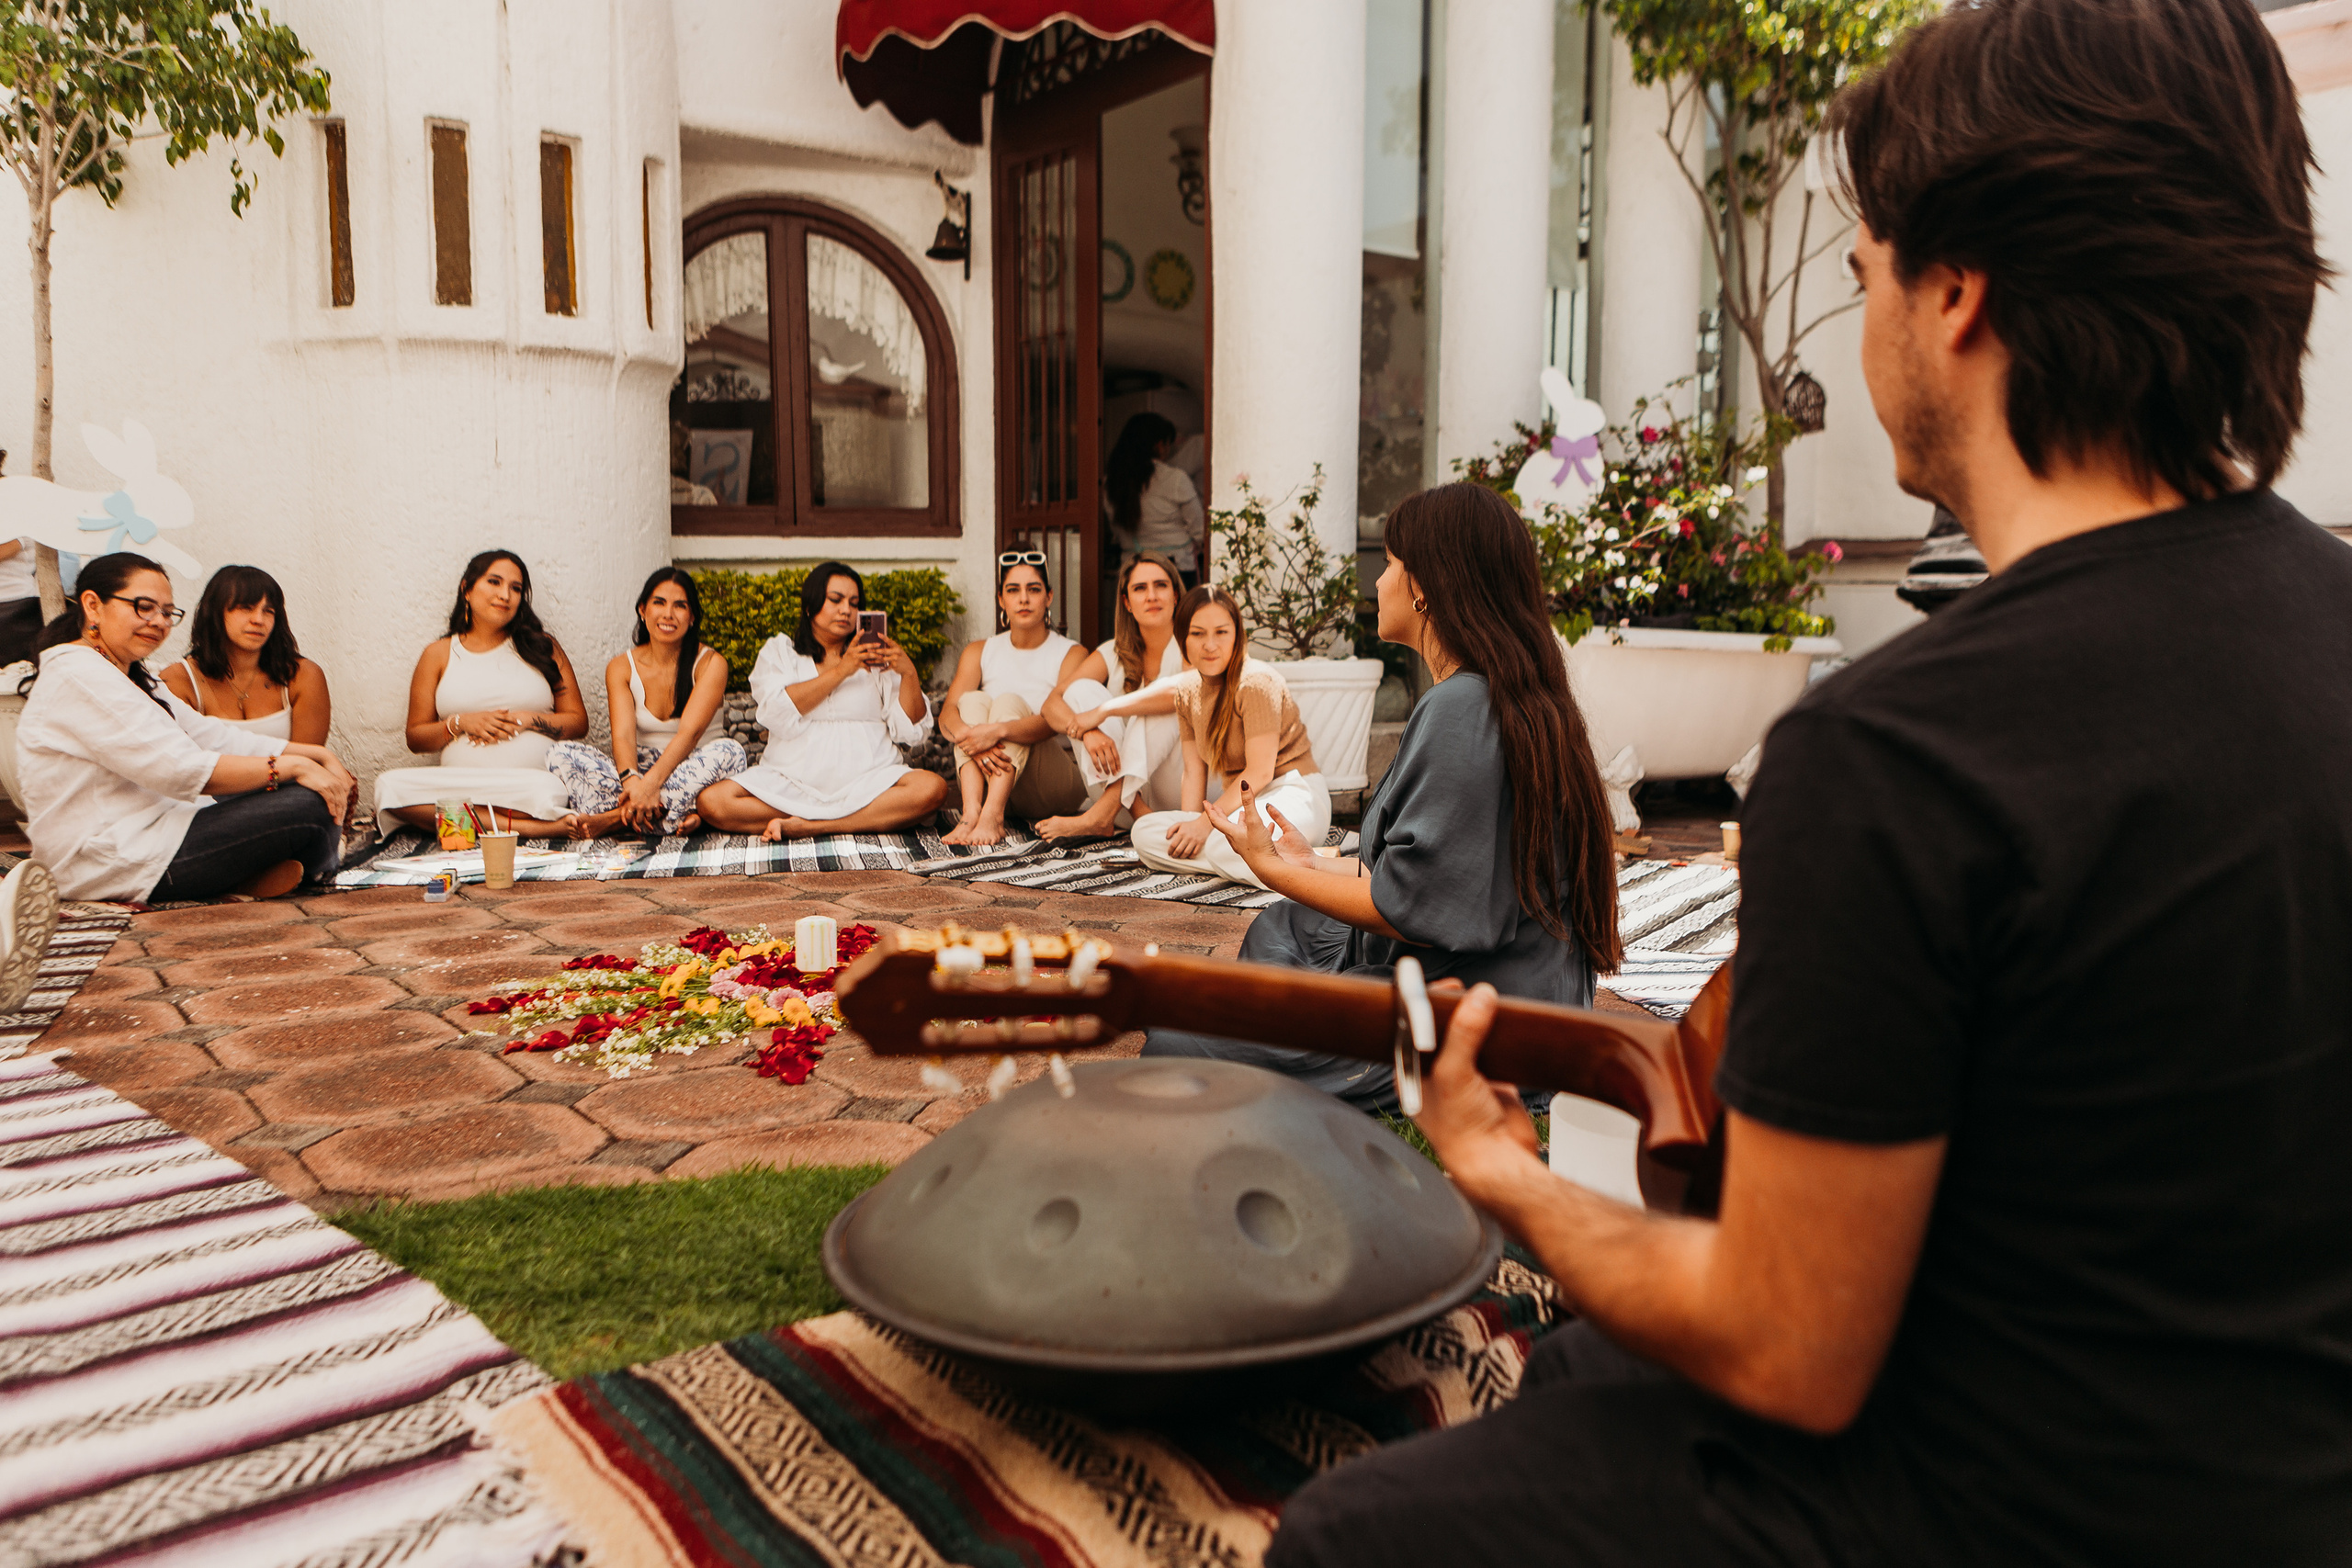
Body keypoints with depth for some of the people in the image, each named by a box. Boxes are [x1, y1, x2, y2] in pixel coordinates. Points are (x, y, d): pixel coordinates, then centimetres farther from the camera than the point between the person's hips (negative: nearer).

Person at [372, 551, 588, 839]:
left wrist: (525, 720, -6)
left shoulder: (542, 647, 16)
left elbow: (578, 722, 11)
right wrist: (460, 724, -5)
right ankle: (524, 826, -35)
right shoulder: (439, 654, 17)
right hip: (460, 781, 3)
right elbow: (415, 737, 14)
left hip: (536, 780, -3)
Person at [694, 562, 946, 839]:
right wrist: (841, 671, -8)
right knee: (711, 802, -25)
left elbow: (910, 731, 8)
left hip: (867, 779, 1)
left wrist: (909, 673, -7)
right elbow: (778, 714, -6)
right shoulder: (778, 652, 16)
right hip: (791, 782, 0)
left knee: (932, 788, -30)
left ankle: (803, 826, -25)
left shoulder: (874, 657, 18)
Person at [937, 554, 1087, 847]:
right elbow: (947, 715, -8)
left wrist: (998, 731, -37)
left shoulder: (1071, 654, -1)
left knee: (1009, 701, -24)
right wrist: (968, 736, -32)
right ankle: (971, 812, -42)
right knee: (974, 699, -20)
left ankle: (992, 817, -45)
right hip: (988, 780, 3)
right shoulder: (979, 653, 9)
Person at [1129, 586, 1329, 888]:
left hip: (1293, 798, -9)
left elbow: (1260, 772, -17)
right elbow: (1194, 769, 8)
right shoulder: (1187, 690, 8)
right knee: (1145, 831, -12)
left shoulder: (1256, 683, -14)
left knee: (1223, 844, -39)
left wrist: (1206, 822, -20)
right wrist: (1189, 826, -7)